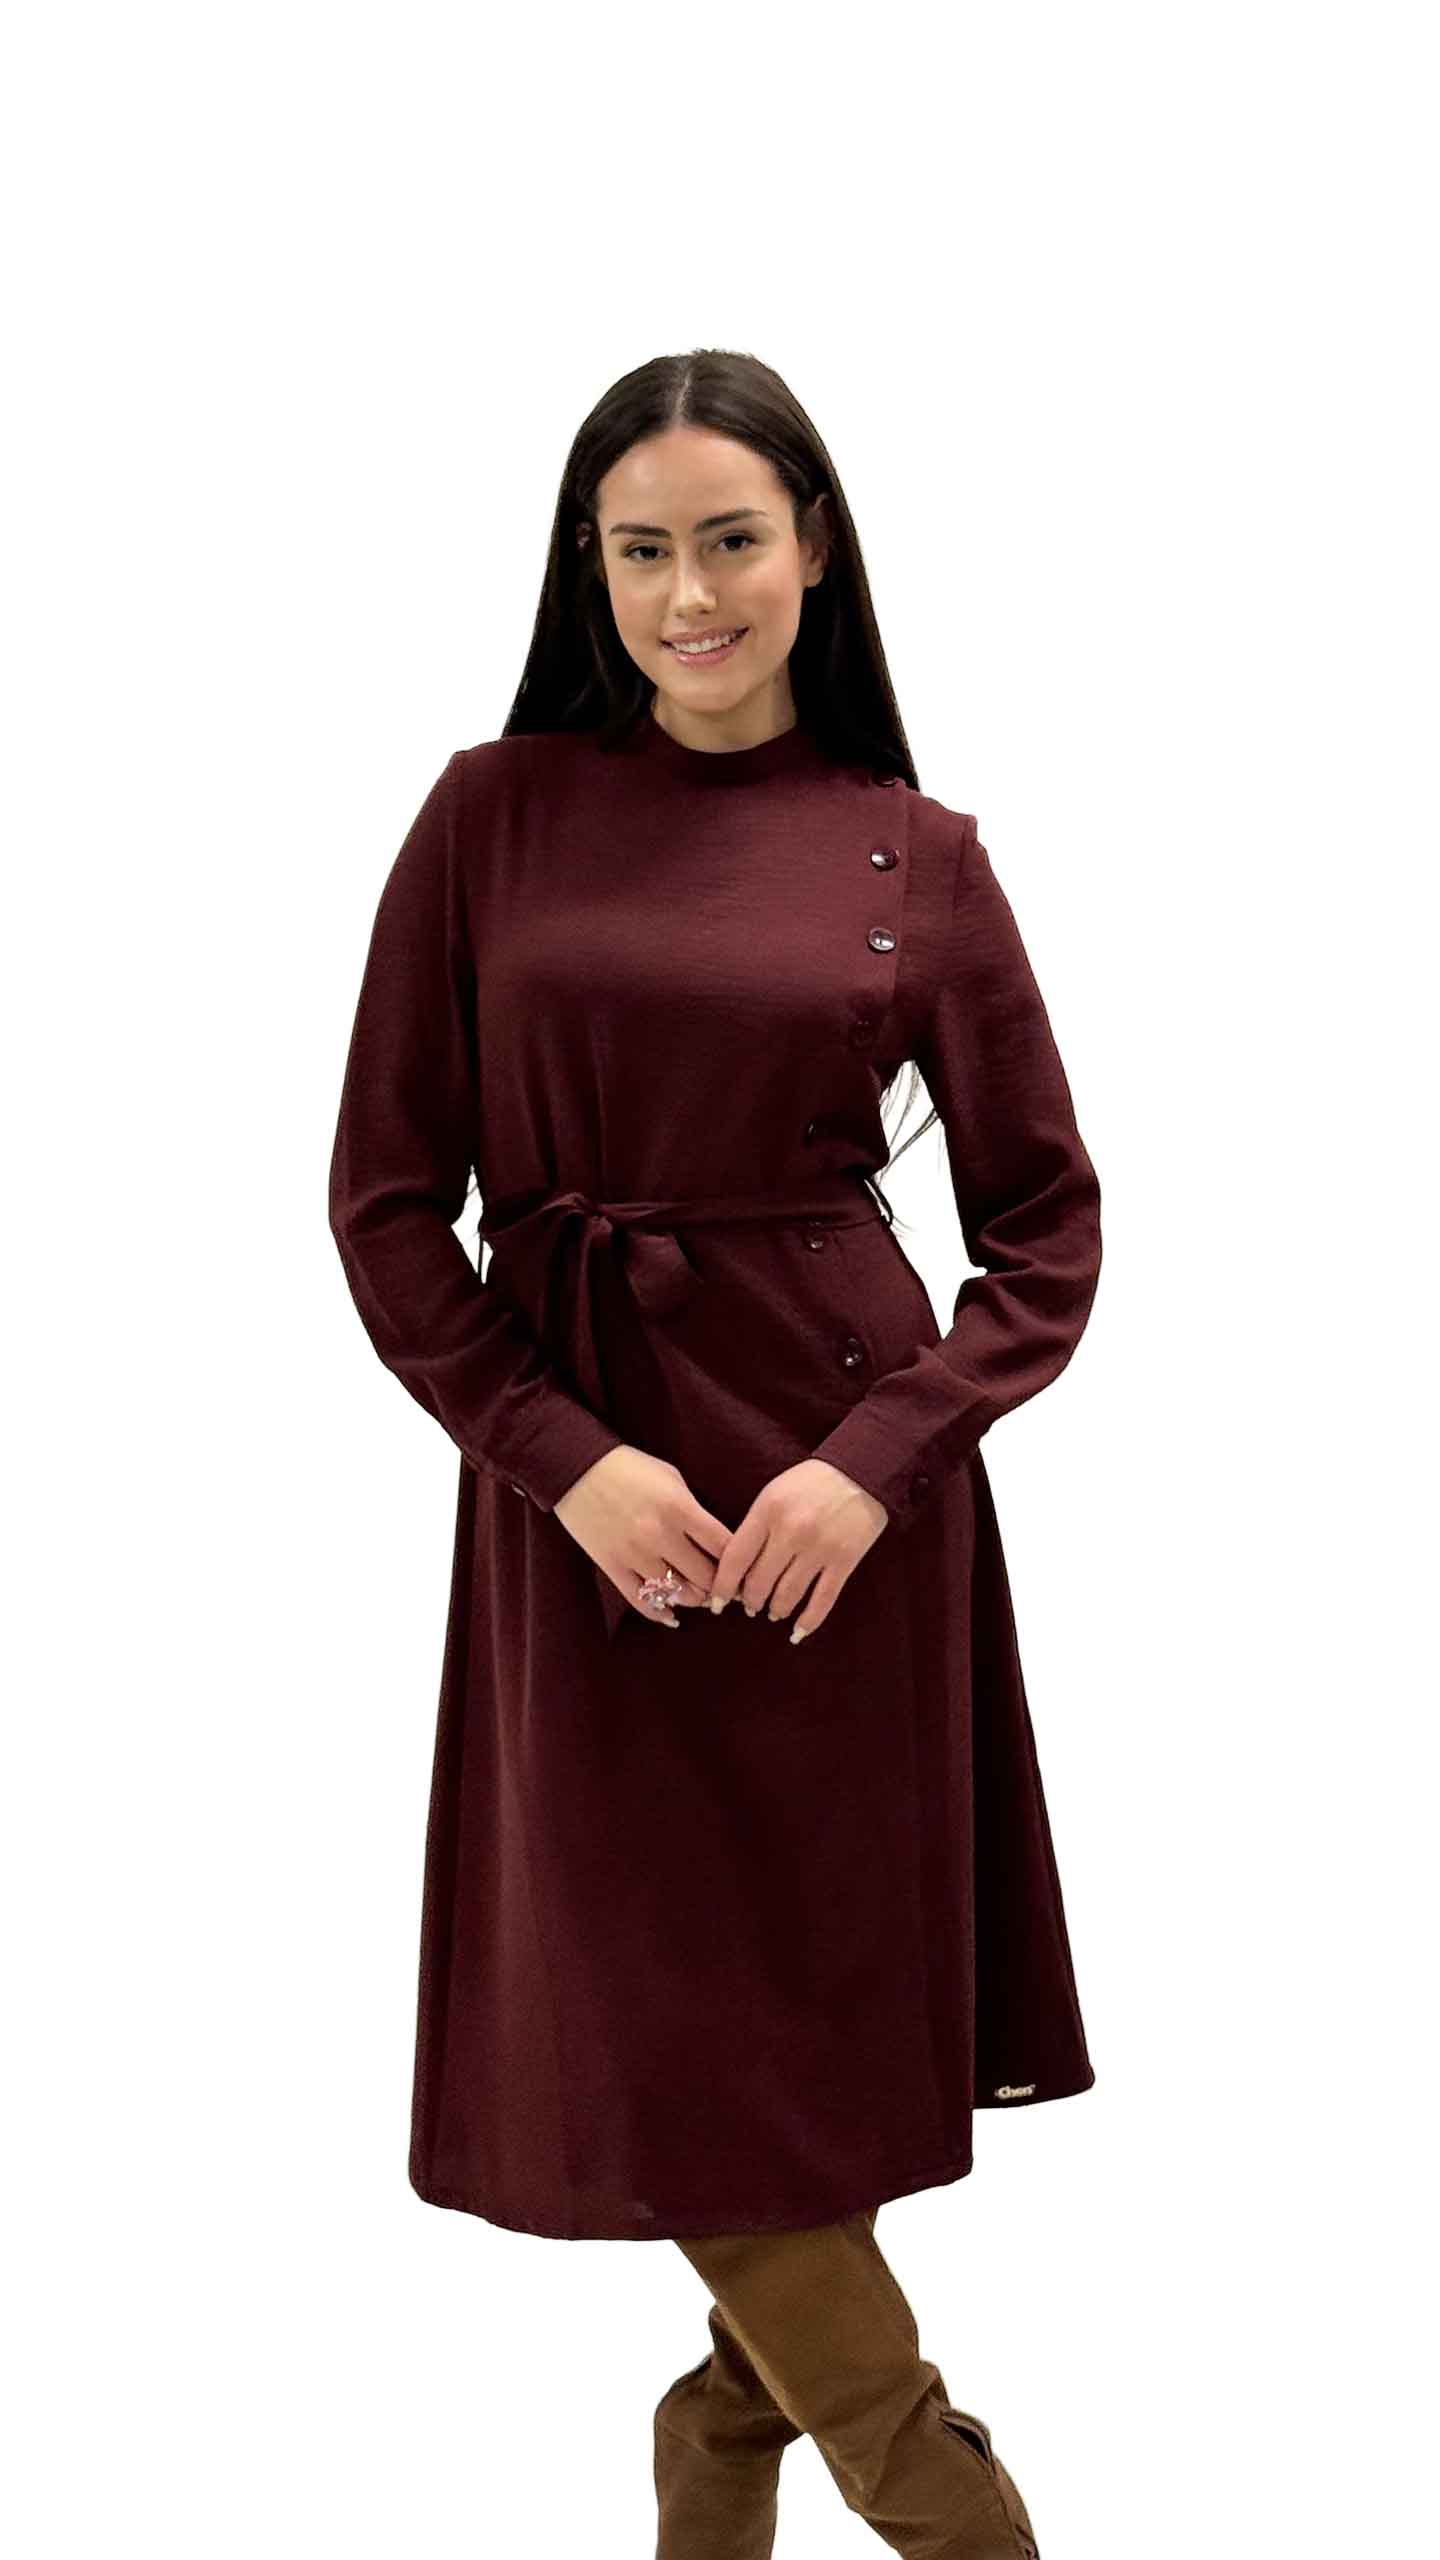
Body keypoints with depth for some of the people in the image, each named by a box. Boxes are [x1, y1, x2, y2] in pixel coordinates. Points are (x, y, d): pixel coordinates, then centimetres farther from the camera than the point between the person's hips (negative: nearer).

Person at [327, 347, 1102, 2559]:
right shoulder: (494, 817, 1)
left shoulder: (913, 856, 2)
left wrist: (877, 1460, -12)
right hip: (582, 1478, 0)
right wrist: (566, 1456, -12)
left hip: (841, 1487, 0)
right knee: (652, 2018, 2)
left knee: (825, 1996, 6)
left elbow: (1049, 1228, 3)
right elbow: (388, 1199, 0)